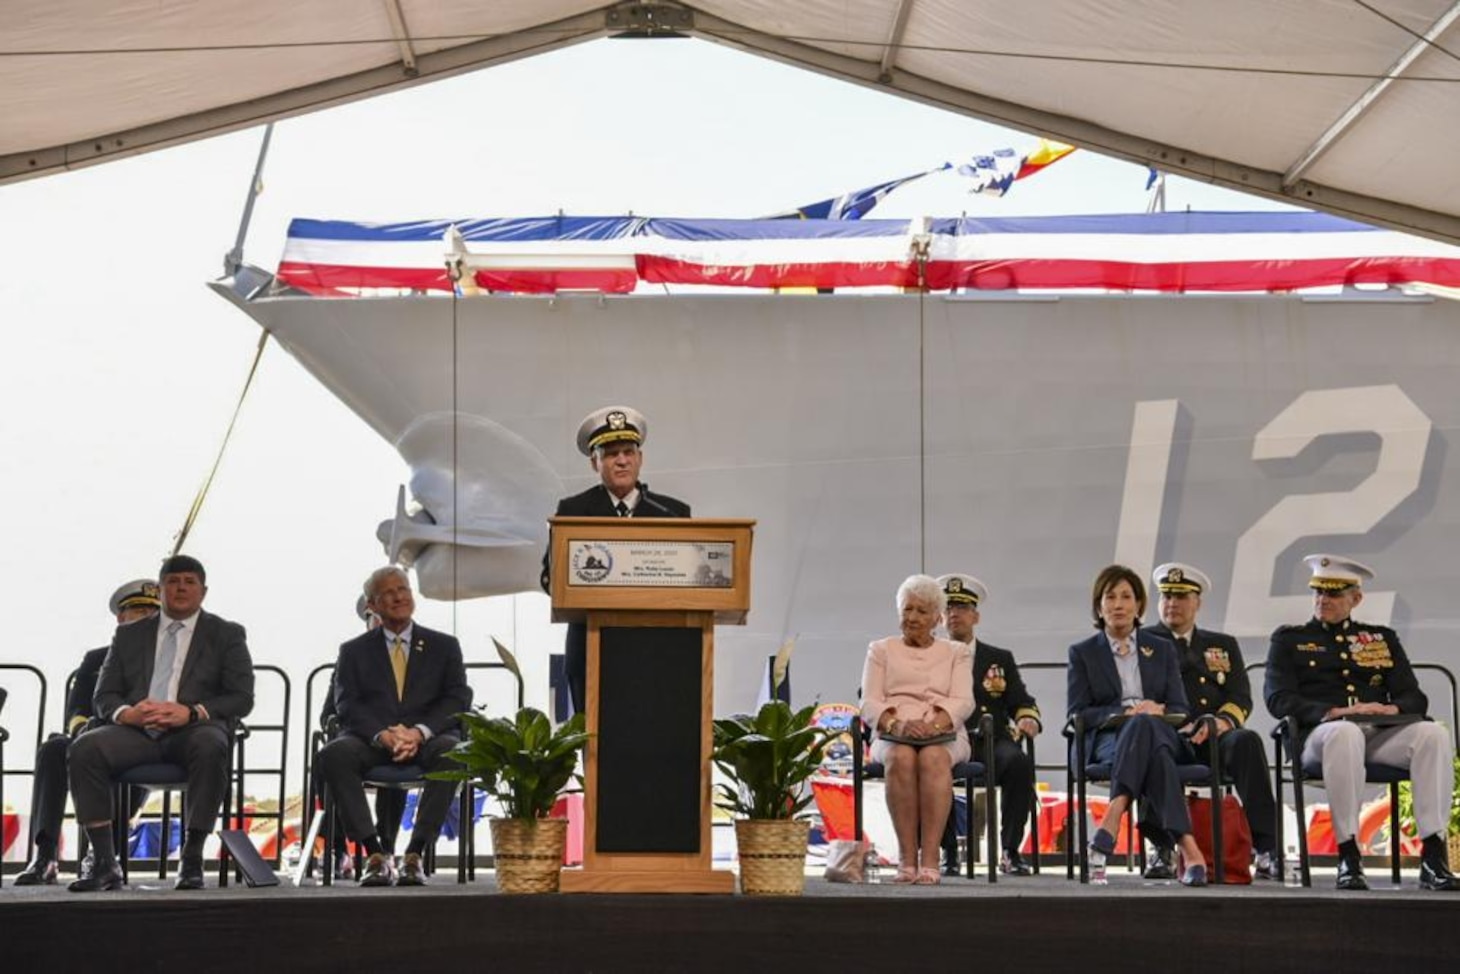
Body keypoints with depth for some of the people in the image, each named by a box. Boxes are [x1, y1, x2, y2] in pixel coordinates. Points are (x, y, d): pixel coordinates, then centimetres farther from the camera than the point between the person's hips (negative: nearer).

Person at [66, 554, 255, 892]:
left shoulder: (227, 635, 14)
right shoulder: (129, 635, 22)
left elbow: (242, 698, 3)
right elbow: (104, 696, 16)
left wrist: (191, 712, -15)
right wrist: (125, 713, -10)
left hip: (194, 729, -2)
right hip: (136, 732, 3)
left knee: (210, 747, -38)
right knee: (85, 747, -28)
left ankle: (191, 860, -30)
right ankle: (105, 864, -24)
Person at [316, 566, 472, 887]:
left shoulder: (444, 646, 17)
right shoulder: (354, 651, 17)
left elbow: (458, 699, 4)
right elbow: (347, 704, 3)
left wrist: (420, 731, -15)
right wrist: (381, 734, -18)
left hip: (427, 740, 0)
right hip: (372, 741, 1)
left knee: (451, 751, -36)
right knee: (333, 753, -33)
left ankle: (414, 854, -31)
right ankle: (376, 853, -30)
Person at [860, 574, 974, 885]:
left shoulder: (956, 653, 20)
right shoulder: (881, 650, 20)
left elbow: (963, 702, 4)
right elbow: (869, 703, 7)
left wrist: (933, 724, -19)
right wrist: (896, 724, -16)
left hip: (944, 735, 0)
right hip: (892, 736, 0)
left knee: (933, 758, -37)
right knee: (901, 758, -37)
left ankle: (930, 859, -41)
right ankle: (907, 858, -38)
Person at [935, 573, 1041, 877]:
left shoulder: (1000, 659, 22)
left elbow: (1022, 703, 16)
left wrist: (1028, 720, -8)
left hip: (990, 742, 1)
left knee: (1019, 763, -33)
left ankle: (1010, 851, -22)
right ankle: (947, 852, -21)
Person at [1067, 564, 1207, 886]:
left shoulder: (1162, 650, 22)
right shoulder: (1083, 653, 16)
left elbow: (1181, 709, 14)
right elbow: (1078, 714, 4)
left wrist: (1159, 711, -12)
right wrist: (1125, 712, -13)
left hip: (1161, 734, 1)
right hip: (1107, 739, -1)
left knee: (1143, 725, -40)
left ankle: (1111, 821, -54)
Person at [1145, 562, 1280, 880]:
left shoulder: (1223, 644, 26)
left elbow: (1241, 698, 12)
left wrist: (1223, 720, -10)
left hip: (1214, 737, 2)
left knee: (1247, 740, -33)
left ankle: (1265, 846, -34)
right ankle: (1163, 848, -32)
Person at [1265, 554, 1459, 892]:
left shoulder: (1383, 639, 25)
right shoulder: (1288, 639, 17)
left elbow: (1415, 698, 15)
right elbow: (1278, 699, 2)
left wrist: (1391, 708, -9)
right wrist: (1331, 712, -15)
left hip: (1381, 734, 3)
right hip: (1320, 733, -3)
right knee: (1345, 733, -40)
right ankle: (1348, 857, -40)